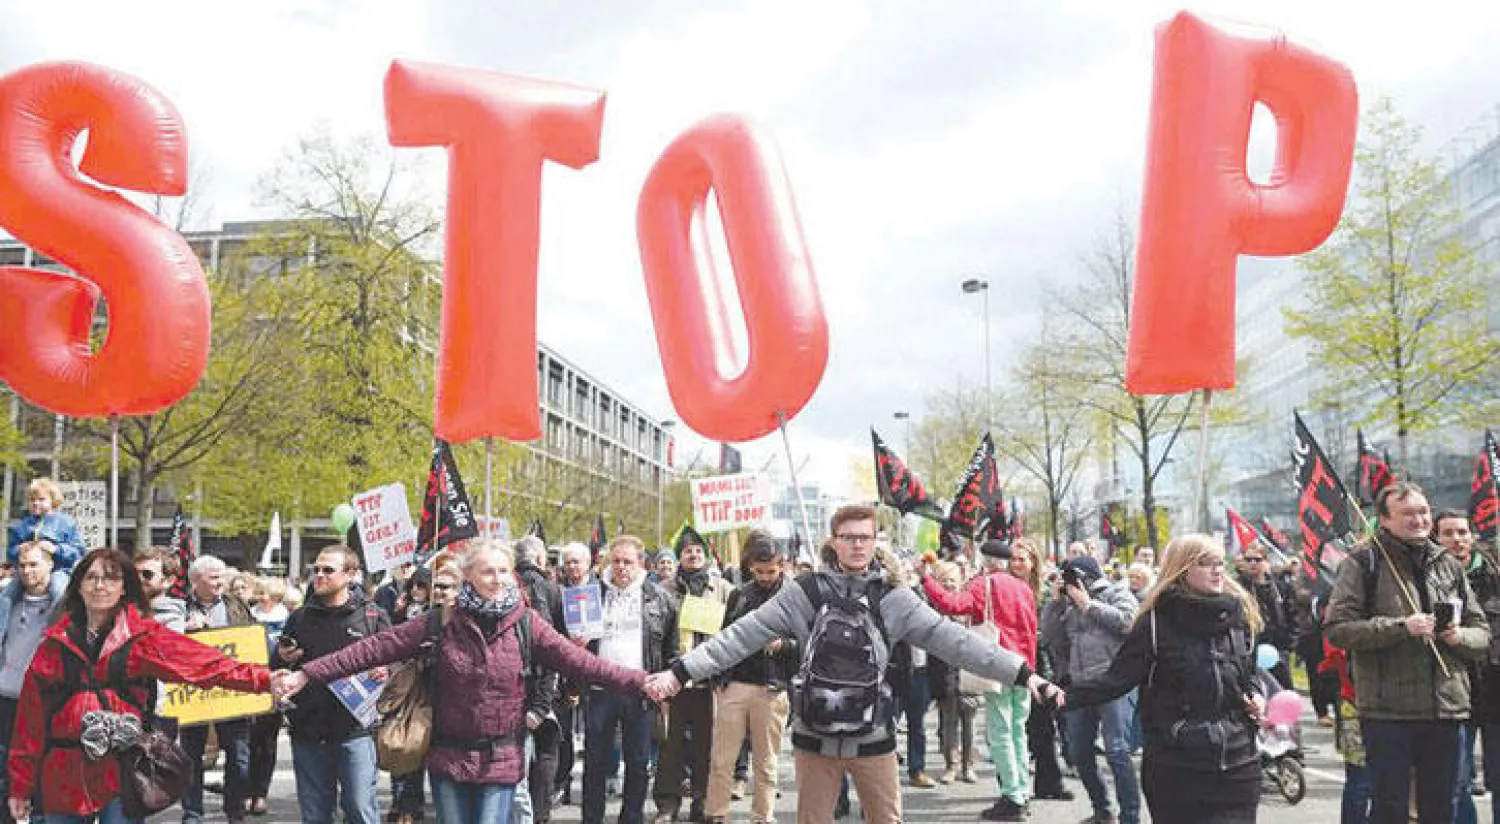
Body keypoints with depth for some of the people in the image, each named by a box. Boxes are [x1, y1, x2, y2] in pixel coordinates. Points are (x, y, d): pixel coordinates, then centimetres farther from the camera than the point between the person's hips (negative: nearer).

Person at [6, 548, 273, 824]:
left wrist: (263, 678, -22)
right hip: (62, 778, 3)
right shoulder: (56, 641, 7)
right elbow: (32, 713, 8)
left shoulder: (143, 636, 0)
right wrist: (21, 784, 8)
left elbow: (205, 663, -9)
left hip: (121, 773, -2)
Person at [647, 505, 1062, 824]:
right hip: (816, 735, 0)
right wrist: (680, 671, -11)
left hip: (873, 736, 1)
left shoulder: (894, 598, -2)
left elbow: (952, 639, -6)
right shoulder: (805, 593, -3)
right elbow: (743, 635, -5)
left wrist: (1023, 673, -13)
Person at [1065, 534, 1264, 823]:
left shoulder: (1239, 614, 6)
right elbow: (1118, 676, -11)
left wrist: (1254, 696, 0)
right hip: (1175, 767, -4)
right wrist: (1066, 693, -24)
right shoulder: (1158, 621, -8)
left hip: (1236, 765, 4)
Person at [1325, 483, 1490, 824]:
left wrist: (1459, 636, -6)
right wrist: (1401, 627, -19)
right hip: (1387, 710, -5)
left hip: (1446, 707, 5)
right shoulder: (1364, 561, -4)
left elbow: (1482, 632, 17)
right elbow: (1337, 628, -11)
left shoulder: (1448, 564, 12)